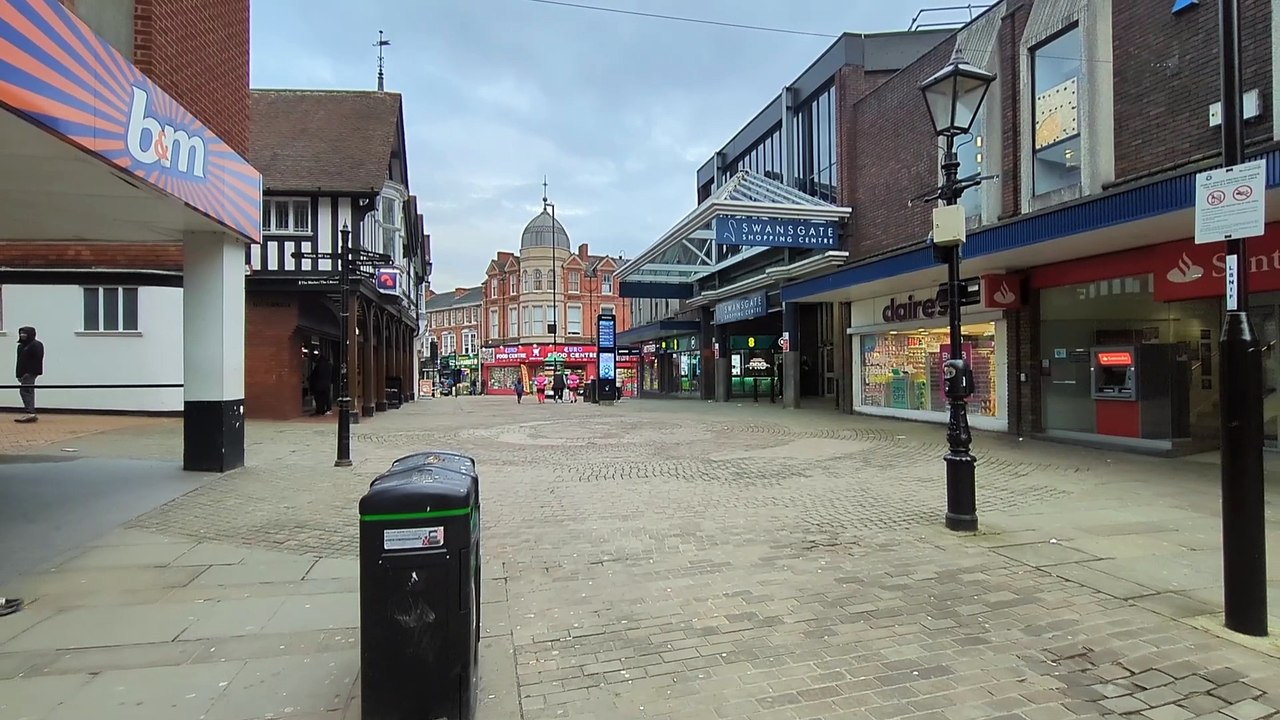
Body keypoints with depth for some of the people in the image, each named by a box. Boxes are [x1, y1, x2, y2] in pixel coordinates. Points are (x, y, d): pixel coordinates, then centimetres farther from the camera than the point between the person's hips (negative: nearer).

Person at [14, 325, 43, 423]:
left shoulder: (36, 345, -11)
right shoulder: (21, 346, 18)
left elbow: (37, 360, -19)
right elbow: (20, 361, 21)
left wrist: (29, 372, -21)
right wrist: (19, 374, 14)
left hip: (30, 373, -10)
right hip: (24, 373, 10)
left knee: (24, 391, -14)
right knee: (28, 392, 10)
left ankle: (30, 413, -17)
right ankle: (31, 414, 13)